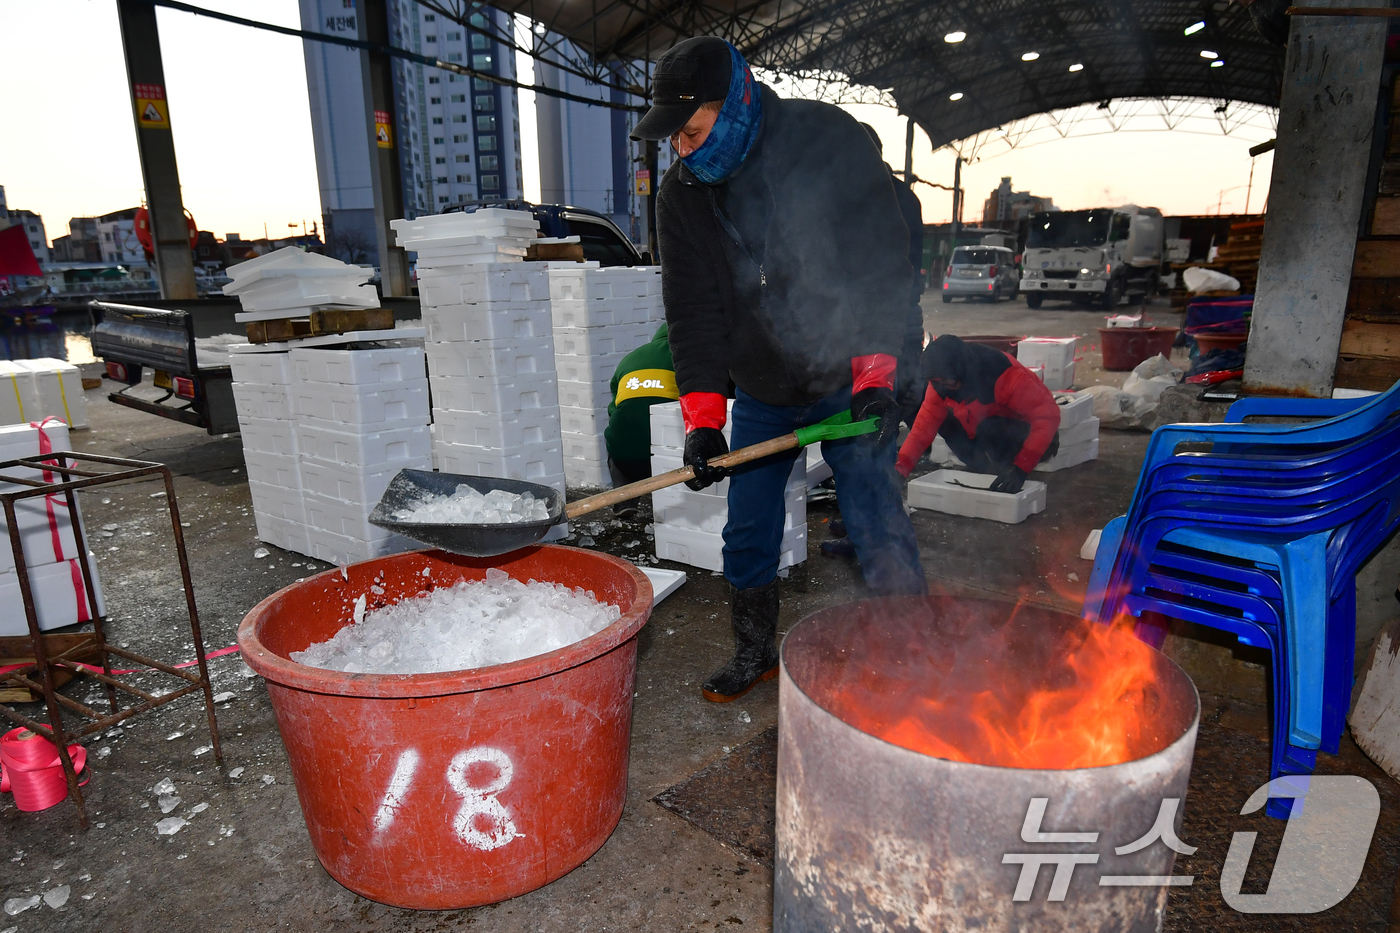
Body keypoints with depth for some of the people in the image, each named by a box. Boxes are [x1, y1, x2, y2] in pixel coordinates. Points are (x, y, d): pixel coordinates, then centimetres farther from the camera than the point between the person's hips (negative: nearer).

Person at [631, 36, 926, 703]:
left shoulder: (831, 141, -12)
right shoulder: (680, 195, -2)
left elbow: (884, 261, -12)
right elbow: (692, 310, -4)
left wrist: (874, 374, -20)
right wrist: (702, 417, -14)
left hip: (848, 381, -3)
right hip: (761, 392, 4)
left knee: (880, 532, -5)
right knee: (747, 535, 10)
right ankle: (755, 653, 31)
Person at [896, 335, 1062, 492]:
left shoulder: (1004, 375, -35)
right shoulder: (942, 383, -17)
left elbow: (1048, 415, -37)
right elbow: (925, 424, -17)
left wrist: (1021, 467, -45)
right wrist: (900, 468, -29)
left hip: (1026, 435, -7)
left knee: (988, 428, -36)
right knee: (939, 417, -14)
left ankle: (1011, 468, -8)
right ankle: (985, 469, -1)